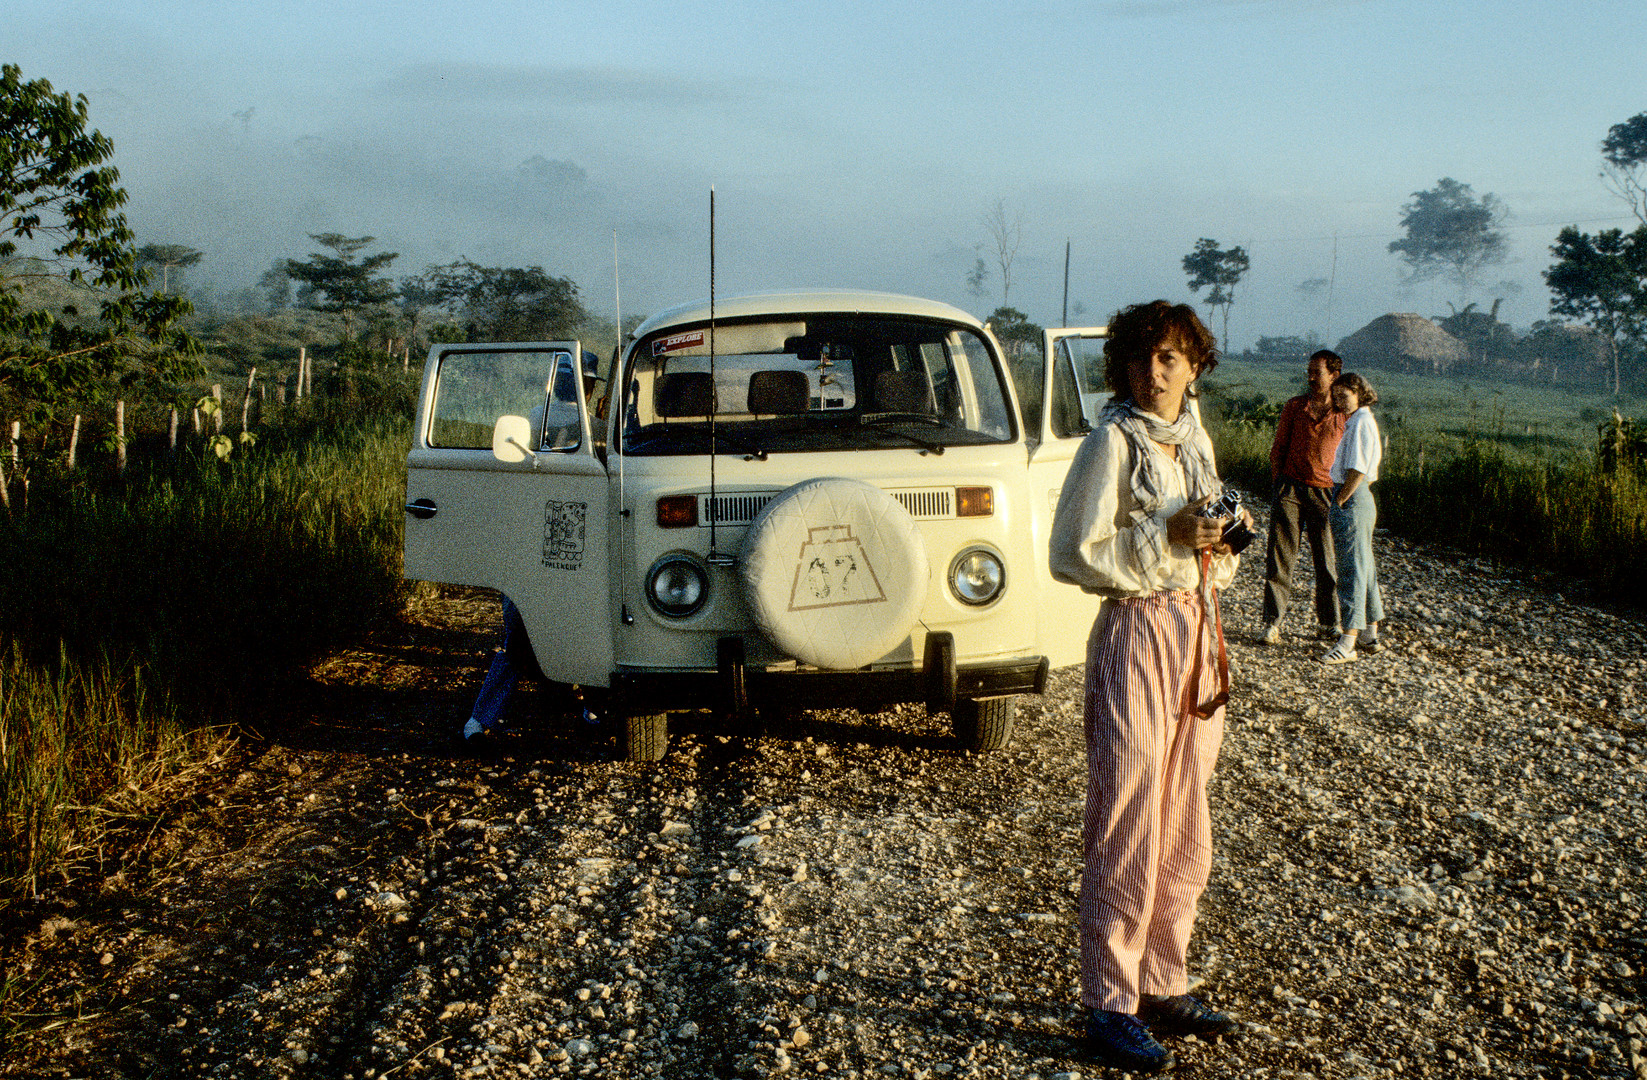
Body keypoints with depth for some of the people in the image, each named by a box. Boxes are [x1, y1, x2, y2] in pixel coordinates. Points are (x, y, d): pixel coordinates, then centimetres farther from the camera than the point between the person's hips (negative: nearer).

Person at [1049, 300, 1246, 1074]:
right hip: (1136, 637, -7)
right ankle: (1110, 1006, 8)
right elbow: (1072, 554, -14)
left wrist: (1218, 538, 1)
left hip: (1197, 633, 8)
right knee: (1128, 830, -2)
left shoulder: (1196, 443, 12)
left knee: (1185, 829, 13)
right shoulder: (1112, 442, -9)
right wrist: (1165, 538, -20)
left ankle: (1164, 986, 26)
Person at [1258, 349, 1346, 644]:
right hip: (1290, 488, 0)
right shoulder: (1294, 407, 7)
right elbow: (1278, 450, 10)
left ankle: (1329, 623, 18)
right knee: (1280, 559, -2)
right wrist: (1278, 487, 2)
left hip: (1325, 493, 0)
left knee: (1328, 562, 4)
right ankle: (1272, 623, 2)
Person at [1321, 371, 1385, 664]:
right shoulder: (1356, 422, 16)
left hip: (1352, 500, -11)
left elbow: (1358, 470, -21)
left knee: (1353, 568, -10)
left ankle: (1348, 642, -11)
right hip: (1355, 499, 11)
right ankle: (1370, 634, 24)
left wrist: (1340, 500, -15)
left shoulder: (1361, 422, -14)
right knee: (1364, 566, 15)